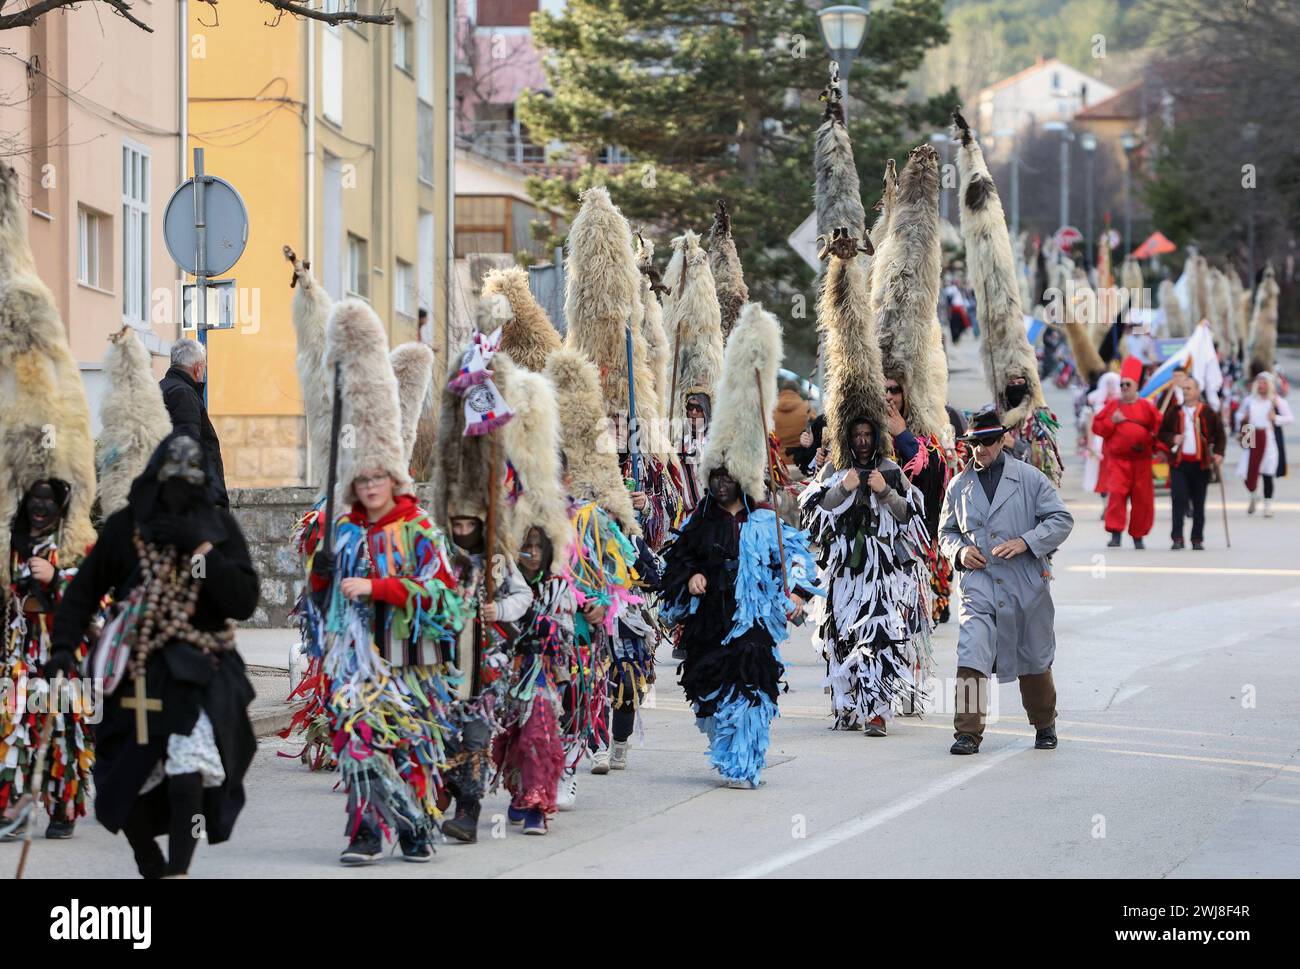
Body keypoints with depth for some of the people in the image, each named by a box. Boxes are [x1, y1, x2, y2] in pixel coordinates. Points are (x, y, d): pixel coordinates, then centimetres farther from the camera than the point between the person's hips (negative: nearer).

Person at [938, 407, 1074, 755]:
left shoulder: (1030, 478, 1)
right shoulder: (959, 486, 9)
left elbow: (1061, 519, -1)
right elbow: (946, 532, 18)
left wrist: (1025, 542, -15)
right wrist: (959, 551, -5)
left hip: (1026, 582, -1)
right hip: (978, 581, 1)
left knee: (1034, 662, 12)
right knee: (971, 657, -17)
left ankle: (1045, 726, 33)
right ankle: (968, 733, -16)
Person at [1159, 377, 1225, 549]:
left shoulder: (1208, 413, 1)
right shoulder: (1174, 412, 6)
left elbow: (1219, 435, 5)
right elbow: (1162, 432, 11)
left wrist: (1218, 453, -7)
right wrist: (1172, 439, -9)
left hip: (1201, 463, 0)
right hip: (1178, 462, 0)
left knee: (1198, 503, 6)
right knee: (1179, 500, -9)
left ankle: (1197, 539, 13)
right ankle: (1177, 538, -8)